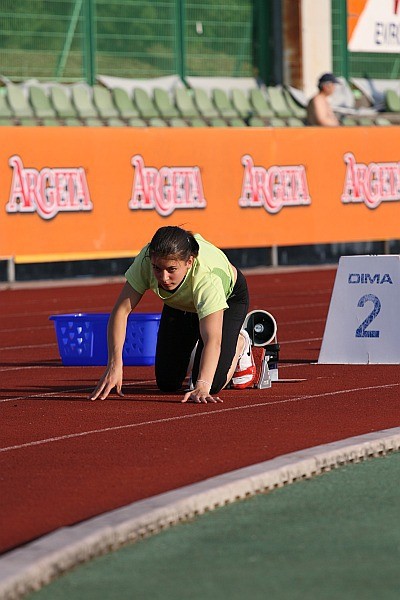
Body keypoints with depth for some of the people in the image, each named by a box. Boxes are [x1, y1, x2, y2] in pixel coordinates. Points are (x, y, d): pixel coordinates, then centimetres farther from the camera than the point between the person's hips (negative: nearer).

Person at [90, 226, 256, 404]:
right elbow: (121, 310, -35)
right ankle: (194, 354, 31)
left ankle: (240, 343, 14)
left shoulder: (207, 278, -47)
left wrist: (202, 387, -66)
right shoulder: (146, 260, -38)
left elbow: (212, 339, -53)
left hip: (228, 297, -4)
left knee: (213, 383, -18)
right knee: (168, 384, -2)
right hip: (179, 304, 4)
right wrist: (114, 365, -46)